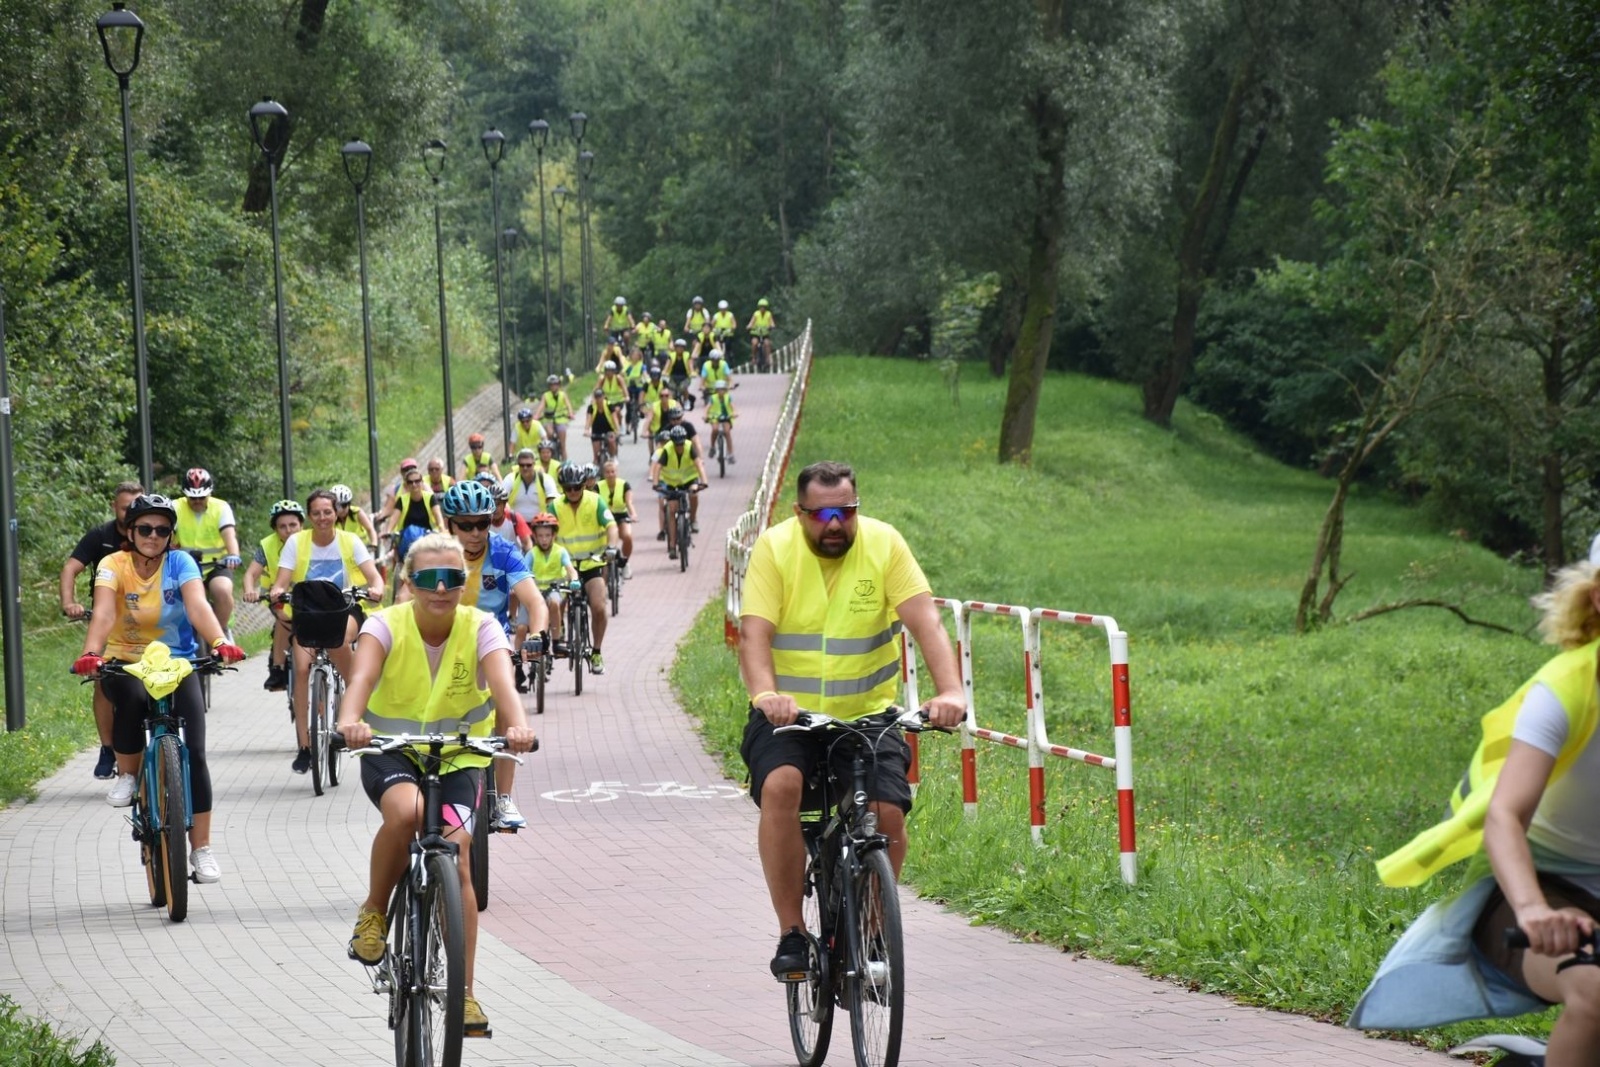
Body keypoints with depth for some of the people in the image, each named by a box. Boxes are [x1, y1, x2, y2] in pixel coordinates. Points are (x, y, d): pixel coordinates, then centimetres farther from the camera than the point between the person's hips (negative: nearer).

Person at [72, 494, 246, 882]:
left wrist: (220, 642, -43)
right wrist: (91, 652, -44)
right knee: (131, 696, -37)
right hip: (125, 663, -1)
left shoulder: (180, 563, -8)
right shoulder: (114, 566, -9)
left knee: (194, 752, -12)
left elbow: (198, 606, -25)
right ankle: (127, 775, -11)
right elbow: (103, 613, -25)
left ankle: (201, 848, -4)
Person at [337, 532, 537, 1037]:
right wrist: (350, 720, -59)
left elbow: (502, 680, -34)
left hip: (458, 756, 1)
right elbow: (362, 674, -37)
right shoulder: (387, 626, -17)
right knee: (406, 810, -35)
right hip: (391, 751, -1)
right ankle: (373, 913, -10)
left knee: (457, 858, -16)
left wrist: (517, 725, -56)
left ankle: (464, 992, -5)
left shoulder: (481, 628, -15)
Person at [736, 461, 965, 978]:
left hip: (868, 715, 1)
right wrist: (765, 695, -37)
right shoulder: (774, 548, -9)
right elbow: (754, 632, -18)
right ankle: (791, 932, -19)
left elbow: (925, 621, -15)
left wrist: (950, 690, -31)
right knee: (781, 785, -29)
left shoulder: (884, 544, -7)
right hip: (789, 715, -1)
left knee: (888, 811, -18)